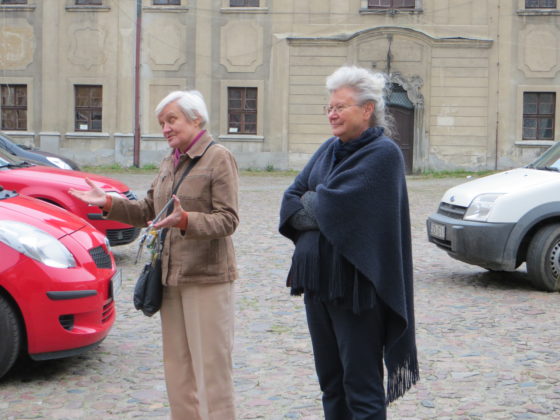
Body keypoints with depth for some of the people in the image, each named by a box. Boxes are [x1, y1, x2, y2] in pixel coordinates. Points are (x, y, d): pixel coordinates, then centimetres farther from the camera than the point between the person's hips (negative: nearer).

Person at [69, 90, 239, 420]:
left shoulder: (219, 158, -9)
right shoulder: (169, 163, 15)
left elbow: (227, 220, -16)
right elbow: (148, 211, 19)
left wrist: (185, 220, -31)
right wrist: (108, 204, 6)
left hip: (207, 277, -8)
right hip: (171, 276, 8)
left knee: (211, 364, -4)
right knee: (177, 362, 13)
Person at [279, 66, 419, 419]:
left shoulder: (383, 154, -12)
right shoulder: (329, 149, 12)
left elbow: (335, 206, -21)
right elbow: (291, 201, 5)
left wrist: (308, 203, -2)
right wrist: (321, 206, -13)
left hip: (356, 287, -8)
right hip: (318, 280, 8)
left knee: (361, 386, 0)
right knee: (331, 382, 15)